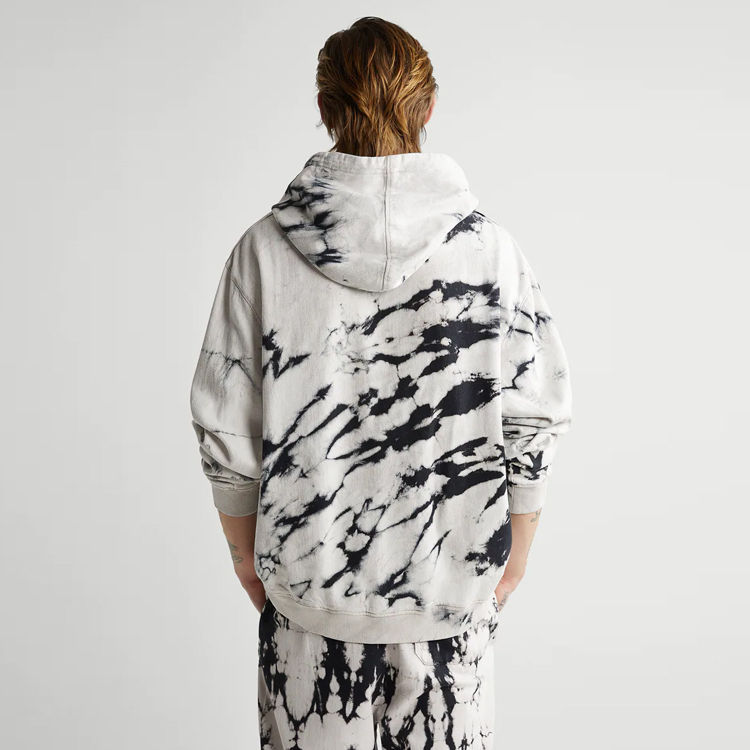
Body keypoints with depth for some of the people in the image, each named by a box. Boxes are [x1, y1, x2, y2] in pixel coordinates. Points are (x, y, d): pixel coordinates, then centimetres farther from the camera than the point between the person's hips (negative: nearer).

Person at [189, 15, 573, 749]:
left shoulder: (266, 247, -10)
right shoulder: (488, 246, -10)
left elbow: (225, 427, -6)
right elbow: (535, 419, -6)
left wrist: (244, 549, 8)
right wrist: (518, 542, 8)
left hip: (307, 576, 0)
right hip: (451, 577, 0)